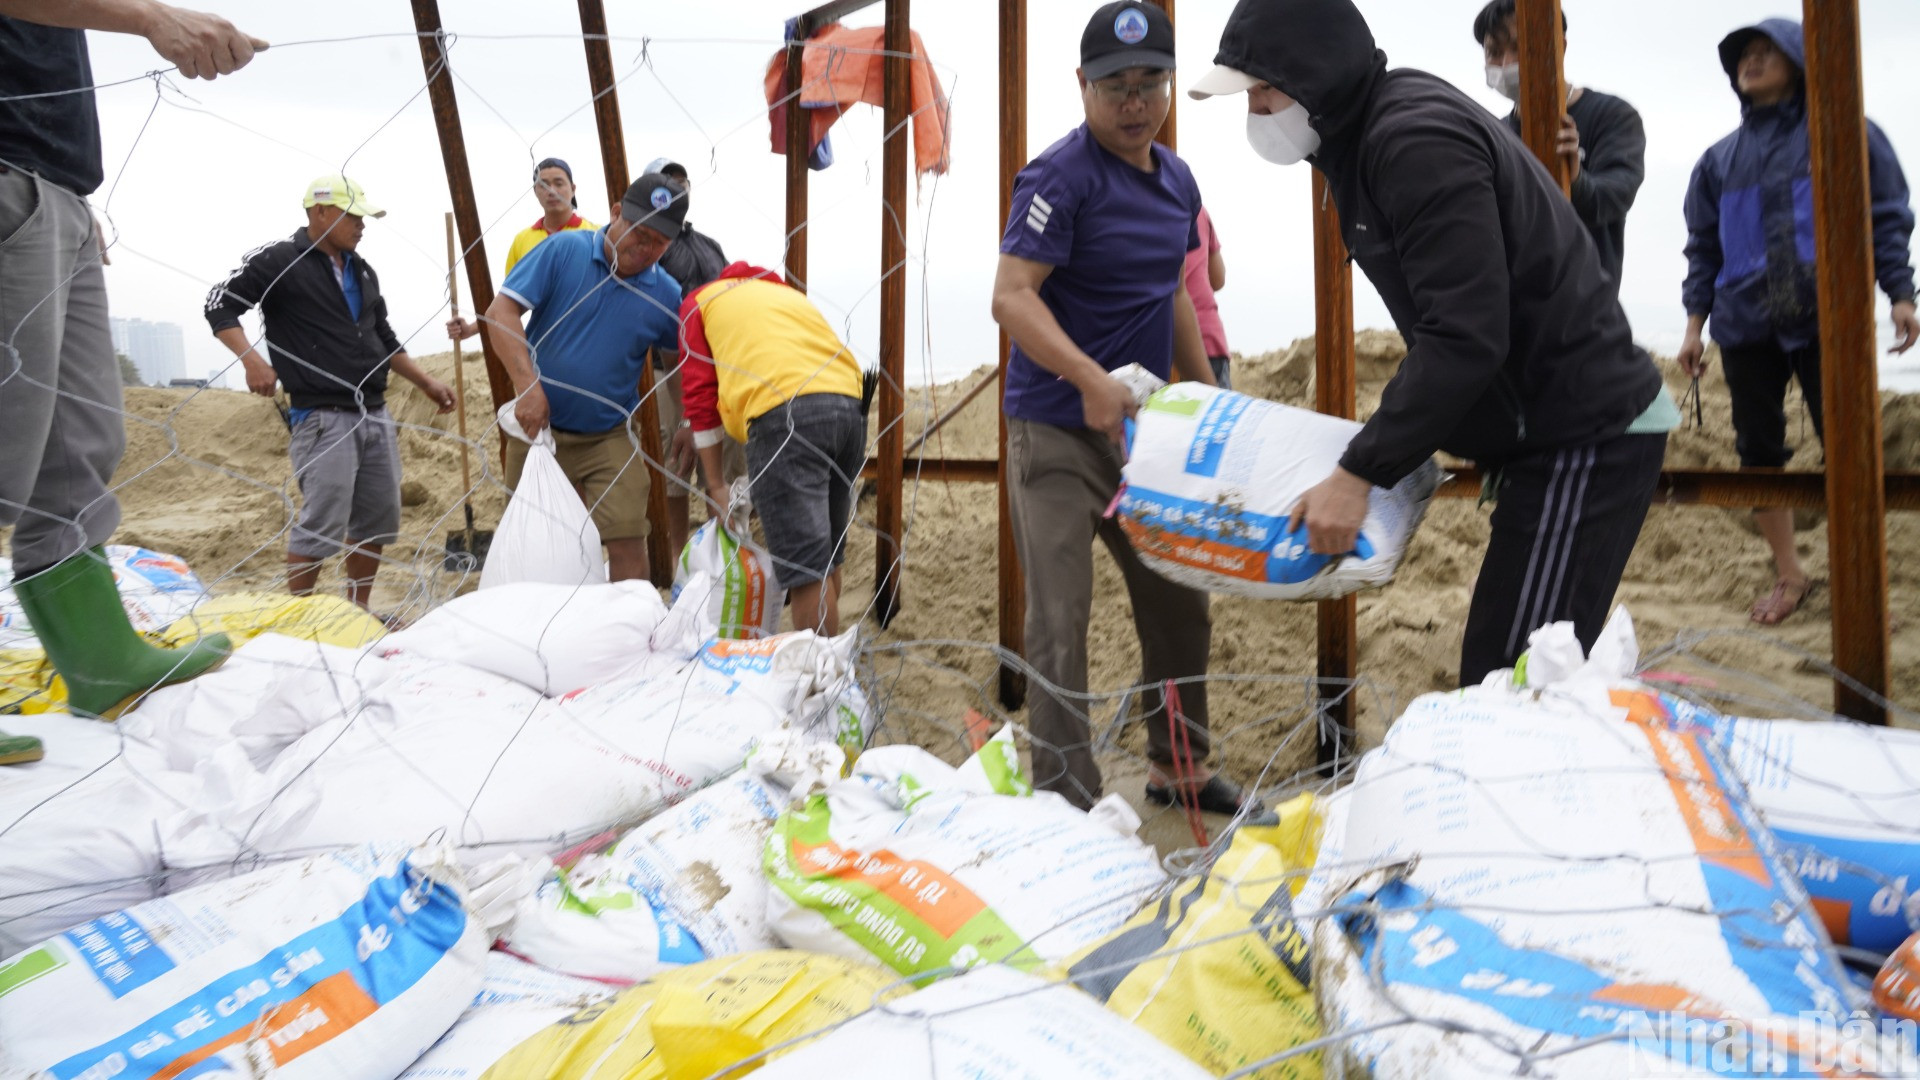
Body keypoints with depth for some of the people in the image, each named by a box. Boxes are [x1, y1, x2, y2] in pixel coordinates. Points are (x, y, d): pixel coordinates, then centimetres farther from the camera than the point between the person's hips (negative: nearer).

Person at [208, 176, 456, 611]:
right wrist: (252, 359, -20)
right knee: (322, 525, -9)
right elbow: (220, 305, -6)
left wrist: (426, 382, 18)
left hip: (375, 415, 7)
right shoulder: (279, 260, -4)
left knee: (379, 518, 10)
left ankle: (359, 609, 24)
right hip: (322, 416, -7)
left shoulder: (362, 271, 17)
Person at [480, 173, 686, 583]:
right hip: (537, 426, 0)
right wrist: (527, 385, -24)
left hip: (610, 438, 0)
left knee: (628, 543, -7)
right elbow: (501, 310, -13)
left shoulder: (666, 296, -3)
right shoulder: (563, 250, -8)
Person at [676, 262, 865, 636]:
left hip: (784, 412, -6)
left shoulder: (699, 302, 20)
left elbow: (701, 394, 12)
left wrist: (716, 483, 15)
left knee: (806, 568, -7)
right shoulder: (788, 293, 35)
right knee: (827, 558, 16)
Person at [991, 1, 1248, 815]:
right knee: (1060, 619, -6)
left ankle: (1179, 768, 33)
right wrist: (1091, 380, -33)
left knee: (1180, 602, 15)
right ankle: (1066, 801, 5)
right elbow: (1011, 297, -22)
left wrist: (1207, 398, 19)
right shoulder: (1061, 177, -13)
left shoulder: (1176, 179, 11)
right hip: (1056, 433, -8)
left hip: (1143, 427, 8)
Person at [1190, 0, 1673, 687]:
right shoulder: (1376, 134, 12)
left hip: (1586, 438, -10)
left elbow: (1465, 335, -25)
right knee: (1502, 676, 14)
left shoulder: (1415, 139, -19)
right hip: (1551, 432, 10)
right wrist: (1394, 444, 12)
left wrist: (1360, 473, -23)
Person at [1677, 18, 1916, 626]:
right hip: (1746, 326, 3)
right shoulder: (1720, 159, 15)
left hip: (1828, 320, -3)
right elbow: (1703, 247, 15)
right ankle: (1788, 576, 17)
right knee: (1758, 451, 4)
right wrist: (1695, 322, 8)